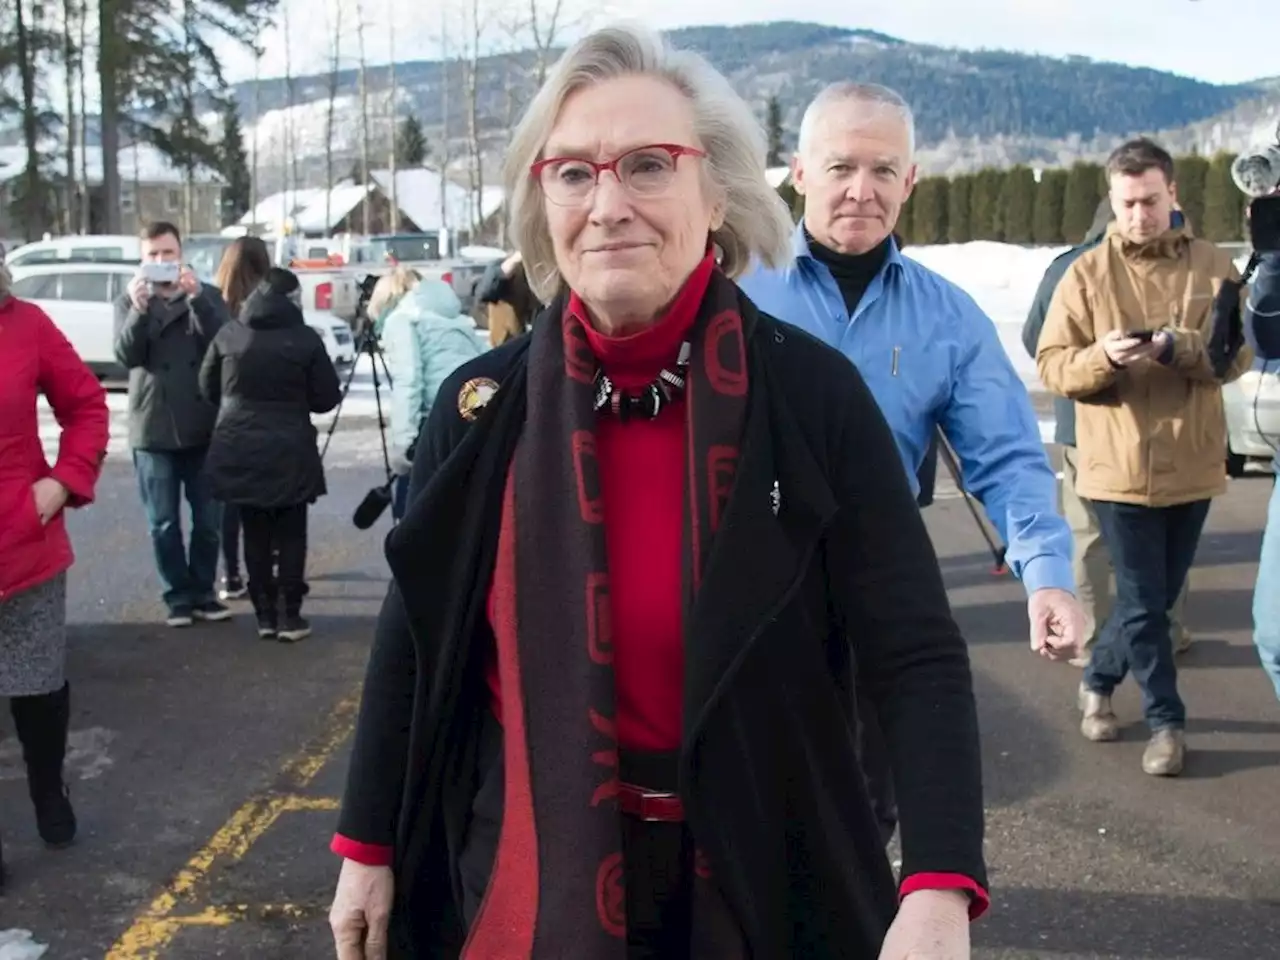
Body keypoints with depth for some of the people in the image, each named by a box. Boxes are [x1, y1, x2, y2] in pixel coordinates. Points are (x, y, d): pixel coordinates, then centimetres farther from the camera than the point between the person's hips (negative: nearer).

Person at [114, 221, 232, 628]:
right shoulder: (129, 302, 5)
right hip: (153, 431, 0)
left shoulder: (208, 296, 5)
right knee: (164, 523, 4)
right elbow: (126, 354, -11)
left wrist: (196, 300, -24)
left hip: (204, 427, 0)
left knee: (208, 519, 6)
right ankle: (179, 595, 14)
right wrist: (140, 309, -26)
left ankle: (203, 591, 19)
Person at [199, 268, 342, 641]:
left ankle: (265, 614, 14)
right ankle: (290, 616, 6)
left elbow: (208, 388, 11)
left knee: (255, 534, 10)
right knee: (291, 533, 6)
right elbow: (327, 398, -4)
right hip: (289, 451, -3)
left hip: (239, 450, 3)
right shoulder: (305, 339, -8)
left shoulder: (228, 335, 2)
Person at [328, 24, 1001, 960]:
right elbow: (414, 644, 3)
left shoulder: (811, 393, -13)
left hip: (758, 882, -1)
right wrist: (369, 849, 7)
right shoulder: (484, 404, -6)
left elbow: (916, 654, -15)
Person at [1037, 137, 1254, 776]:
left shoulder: (1213, 266, 3)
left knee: (1157, 597, 15)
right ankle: (1166, 721, 15)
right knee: (1144, 601, 2)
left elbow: (1238, 353, -5)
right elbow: (1052, 366, -4)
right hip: (1119, 466, -3)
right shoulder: (1087, 273, -2)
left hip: (1192, 465, 3)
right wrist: (1101, 356, -24)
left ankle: (1098, 682, 36)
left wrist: (1179, 348, -23)